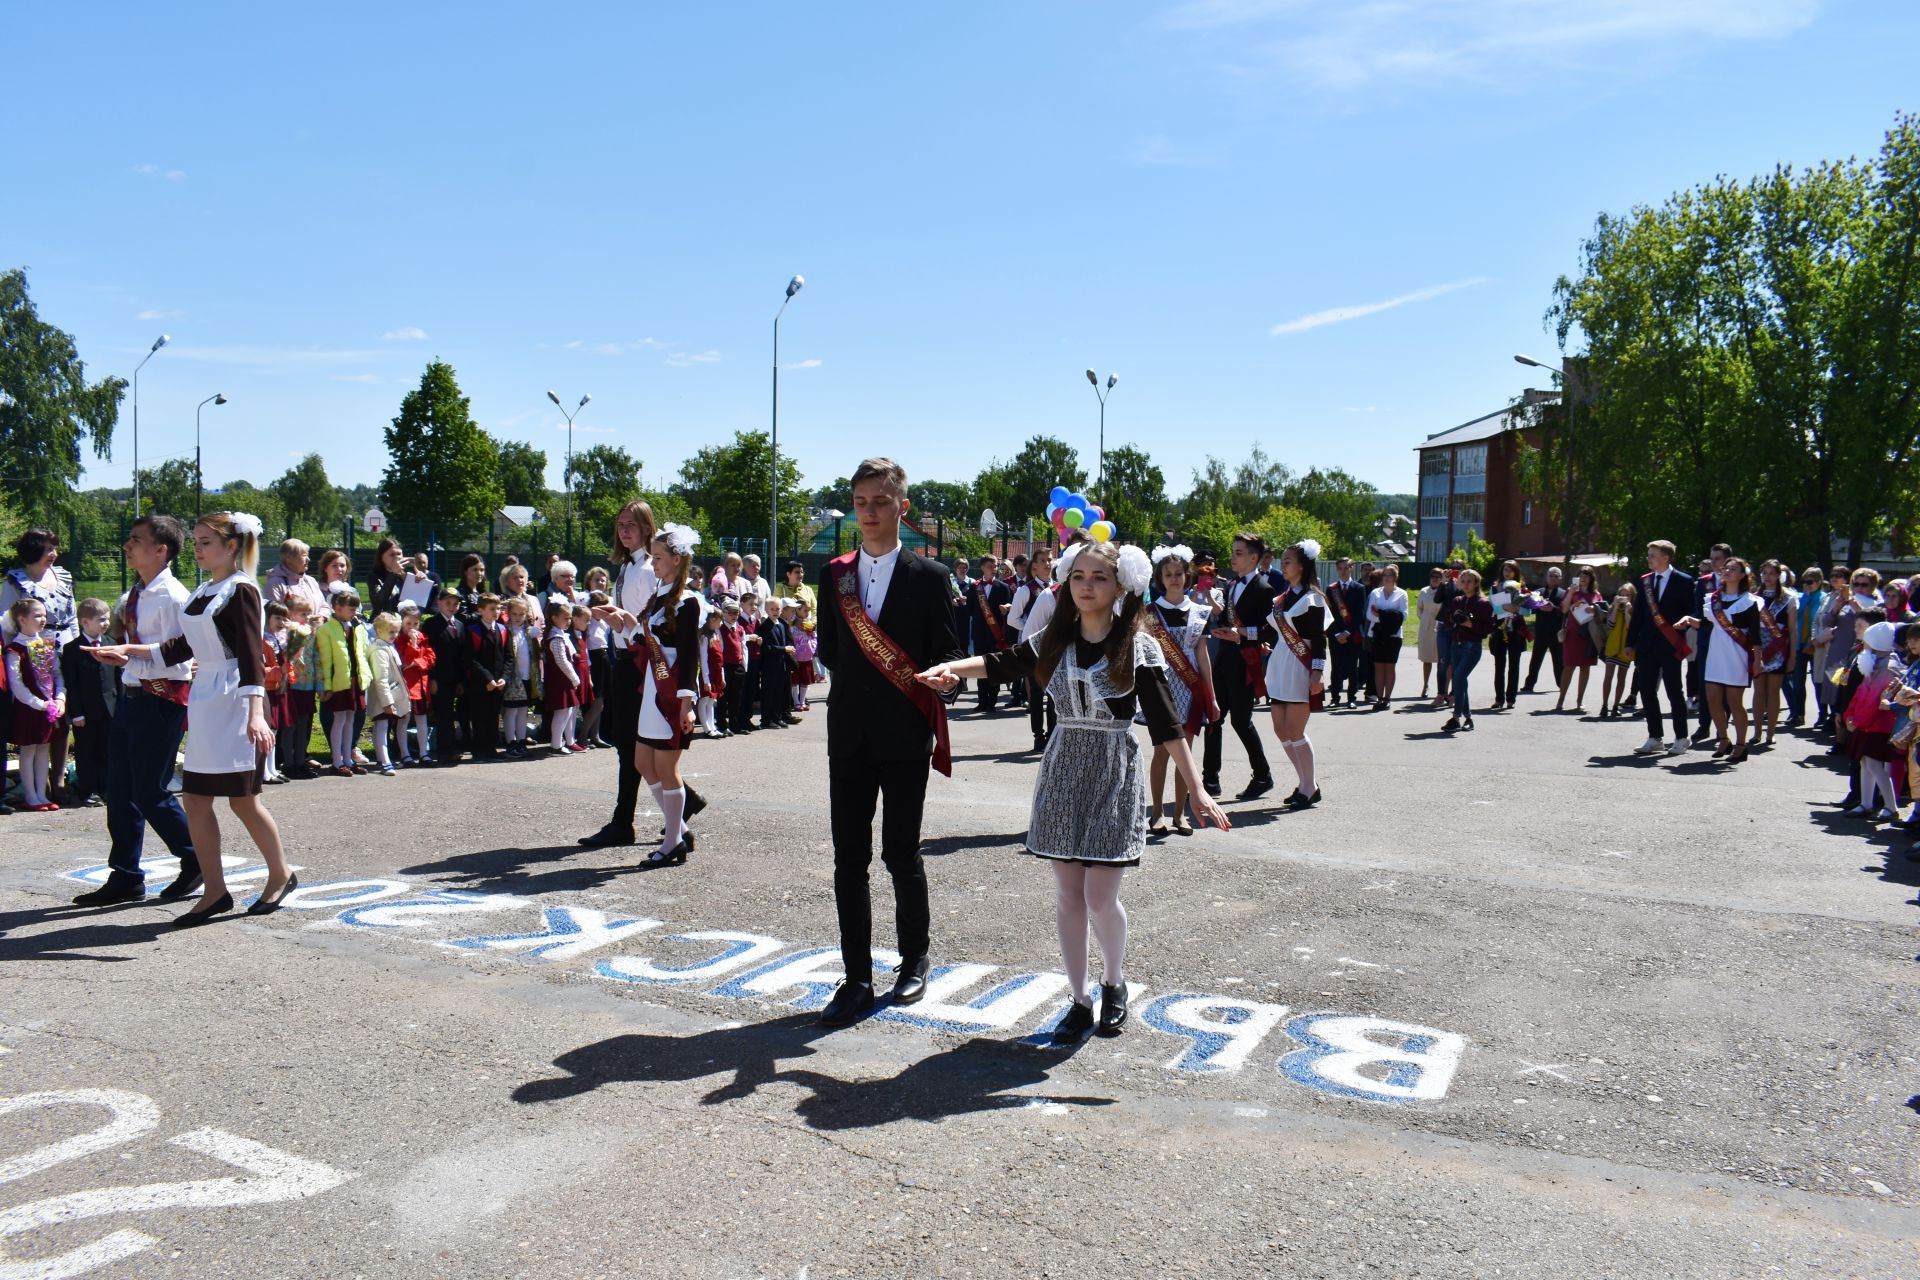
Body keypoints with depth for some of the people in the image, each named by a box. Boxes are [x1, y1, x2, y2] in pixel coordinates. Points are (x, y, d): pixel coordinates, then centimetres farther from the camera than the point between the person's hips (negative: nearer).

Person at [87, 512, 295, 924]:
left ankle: (281, 874, 17)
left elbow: (250, 656, -19)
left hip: (236, 702, -8)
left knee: (242, 798, -1)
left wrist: (256, 712, -28)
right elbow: (184, 647, 25)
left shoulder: (241, 590, -10)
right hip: (204, 700, 8)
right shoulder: (203, 591, 14)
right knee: (195, 799, 6)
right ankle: (214, 891, 13)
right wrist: (130, 651, 21)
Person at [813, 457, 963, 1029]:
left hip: (905, 735, -3)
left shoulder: (928, 576, -1)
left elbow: (948, 653, -2)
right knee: (849, 858, 5)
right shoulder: (834, 574, 9)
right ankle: (857, 979, 14)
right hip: (849, 734, 3)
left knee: (901, 854, 5)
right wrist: (857, 683, 9)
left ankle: (914, 961, 26)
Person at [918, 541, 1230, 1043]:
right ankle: (1080, 1000, 21)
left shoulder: (1139, 647, -6)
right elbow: (1000, 663, -2)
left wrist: (1196, 790, -11)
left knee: (1100, 897, -5)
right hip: (1064, 769, 3)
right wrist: (950, 667, -22)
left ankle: (1114, 983, 25)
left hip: (1115, 775, -3)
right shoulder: (1053, 642, 3)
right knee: (1067, 894, 6)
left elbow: (1166, 724, -8)